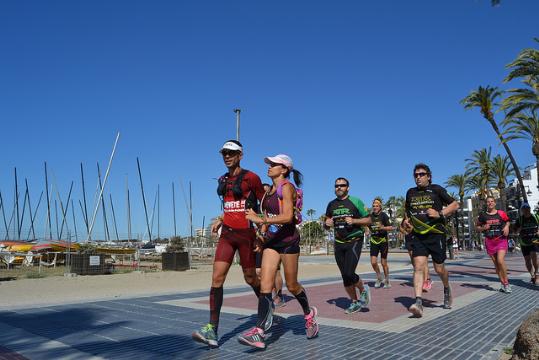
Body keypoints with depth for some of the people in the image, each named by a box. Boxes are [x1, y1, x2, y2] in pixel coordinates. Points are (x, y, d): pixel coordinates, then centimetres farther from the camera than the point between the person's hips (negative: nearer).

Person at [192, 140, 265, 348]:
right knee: (217, 278, -7)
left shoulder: (251, 178, -6)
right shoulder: (223, 180, 12)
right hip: (227, 233, 5)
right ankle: (212, 330, -7)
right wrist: (220, 220, 12)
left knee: (250, 278, 8)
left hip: (246, 233, -5)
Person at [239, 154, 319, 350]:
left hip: (288, 240, -7)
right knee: (265, 284, -6)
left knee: (291, 285, 6)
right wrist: (262, 235, 10)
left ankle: (309, 314, 34)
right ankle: (259, 332, -10)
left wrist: (261, 219, -27)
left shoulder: (287, 187, -10)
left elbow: (287, 217, -22)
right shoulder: (270, 190, 14)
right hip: (271, 241, 7)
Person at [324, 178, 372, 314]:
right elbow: (327, 222, 19)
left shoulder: (355, 202, -3)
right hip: (339, 243, 5)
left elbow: (368, 220, -2)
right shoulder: (331, 204, 9)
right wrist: (327, 223, -4)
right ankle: (354, 302, 25)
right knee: (345, 277, 7)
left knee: (348, 274, -17)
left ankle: (363, 289, 13)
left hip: (354, 241, -5)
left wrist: (354, 221, -18)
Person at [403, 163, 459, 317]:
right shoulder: (411, 192, 11)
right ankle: (418, 302, -20)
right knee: (418, 266, -13)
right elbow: (407, 210, 28)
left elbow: (455, 205, 2)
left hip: (436, 234, -2)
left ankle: (447, 290, 40)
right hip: (418, 235, 3)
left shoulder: (436, 189, 0)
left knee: (439, 268, 8)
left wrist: (440, 214, -13)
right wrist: (407, 220, 7)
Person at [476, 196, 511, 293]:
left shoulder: (501, 214, 0)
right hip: (490, 241, 2)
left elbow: (507, 221, 18)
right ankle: (503, 284, 18)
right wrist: (483, 228, -8)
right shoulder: (483, 215, 3)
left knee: (500, 260, -18)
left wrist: (506, 226, -1)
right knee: (496, 263, 6)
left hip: (501, 240, -2)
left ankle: (506, 282, 0)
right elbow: (477, 226, 12)